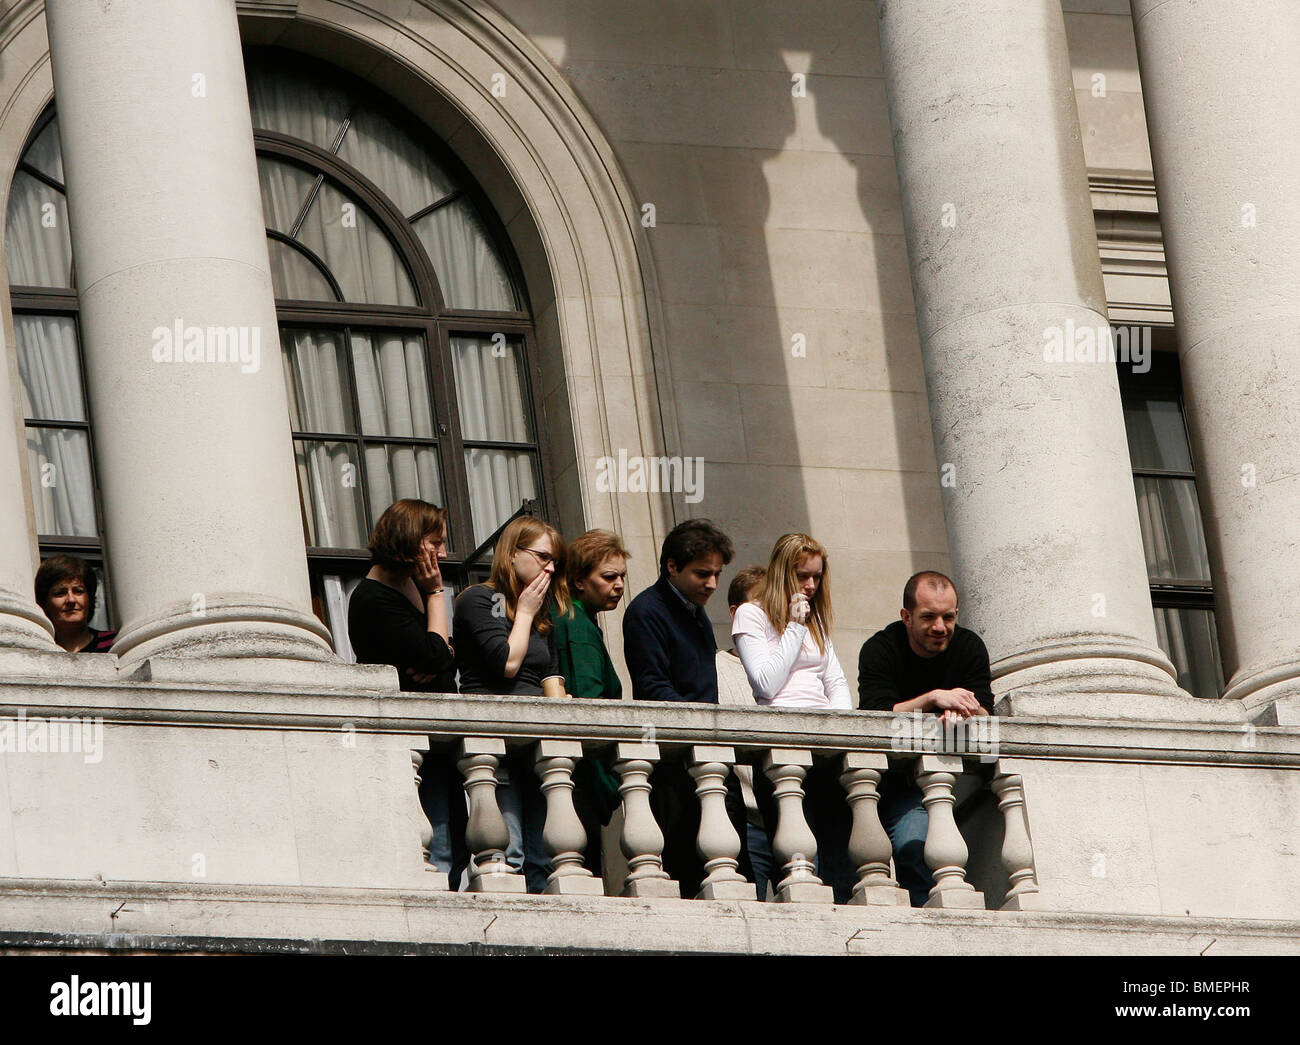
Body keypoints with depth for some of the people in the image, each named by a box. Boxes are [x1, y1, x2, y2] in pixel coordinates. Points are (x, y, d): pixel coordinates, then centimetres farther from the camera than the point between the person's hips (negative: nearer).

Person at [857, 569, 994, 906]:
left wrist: (959, 711, -30)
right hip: (891, 774, -1)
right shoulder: (880, 649, -6)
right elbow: (876, 715, -20)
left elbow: (983, 713, -7)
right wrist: (934, 699, -29)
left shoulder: (969, 647, 3)